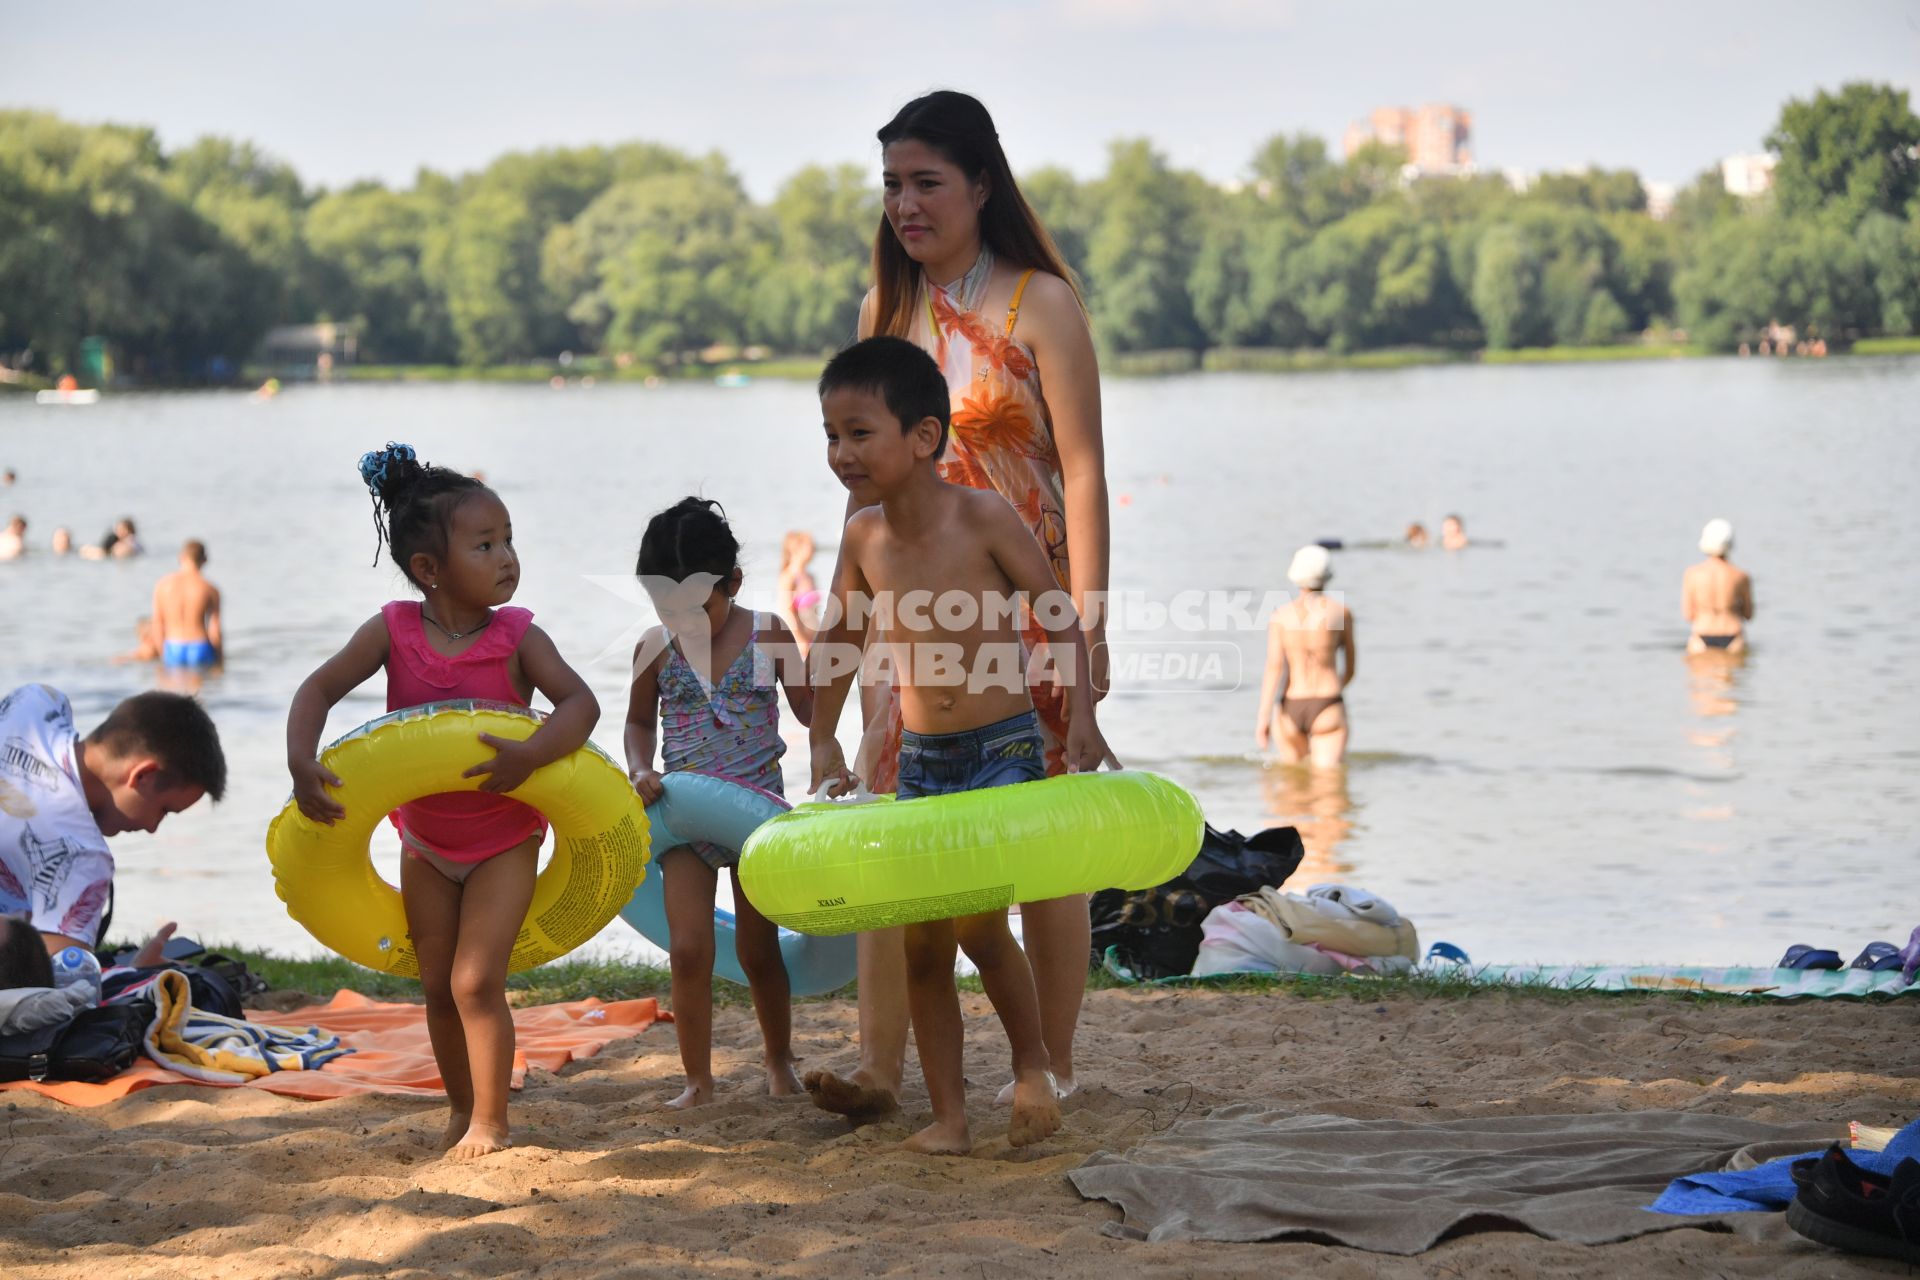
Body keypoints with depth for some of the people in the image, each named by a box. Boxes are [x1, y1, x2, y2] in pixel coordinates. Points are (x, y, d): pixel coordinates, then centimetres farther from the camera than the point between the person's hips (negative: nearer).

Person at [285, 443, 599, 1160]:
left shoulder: (517, 637, -16)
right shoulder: (392, 632, -12)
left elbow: (581, 703, -25)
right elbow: (319, 689, -11)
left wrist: (529, 757, -41)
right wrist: (302, 764, -27)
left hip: (505, 840, -3)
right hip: (425, 843, 3)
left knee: (475, 981, -10)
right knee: (439, 987, 12)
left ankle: (490, 1122, 3)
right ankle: (461, 1107, 30)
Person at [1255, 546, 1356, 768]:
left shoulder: (1280, 615, 0)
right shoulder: (1341, 611, -3)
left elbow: (1274, 666, -10)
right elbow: (1352, 662, 9)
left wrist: (1263, 717, -13)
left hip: (1290, 710, 3)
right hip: (1327, 711, -3)